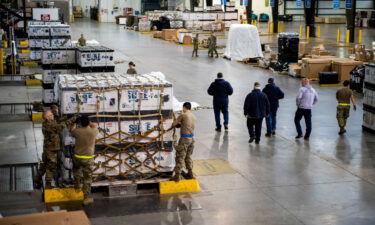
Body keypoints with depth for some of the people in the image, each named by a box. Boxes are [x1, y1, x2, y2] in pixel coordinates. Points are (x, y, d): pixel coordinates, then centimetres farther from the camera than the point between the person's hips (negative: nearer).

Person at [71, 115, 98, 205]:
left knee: (76, 169, 36)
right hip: (88, 158, 0)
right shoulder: (93, 131, -9)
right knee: (87, 178, 6)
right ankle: (86, 197, 7)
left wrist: (75, 123, 30)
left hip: (77, 157, 1)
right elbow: (95, 126, 17)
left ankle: (77, 183, 31)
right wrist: (87, 121, 22)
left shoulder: (77, 131, -11)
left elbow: (71, 130, 14)